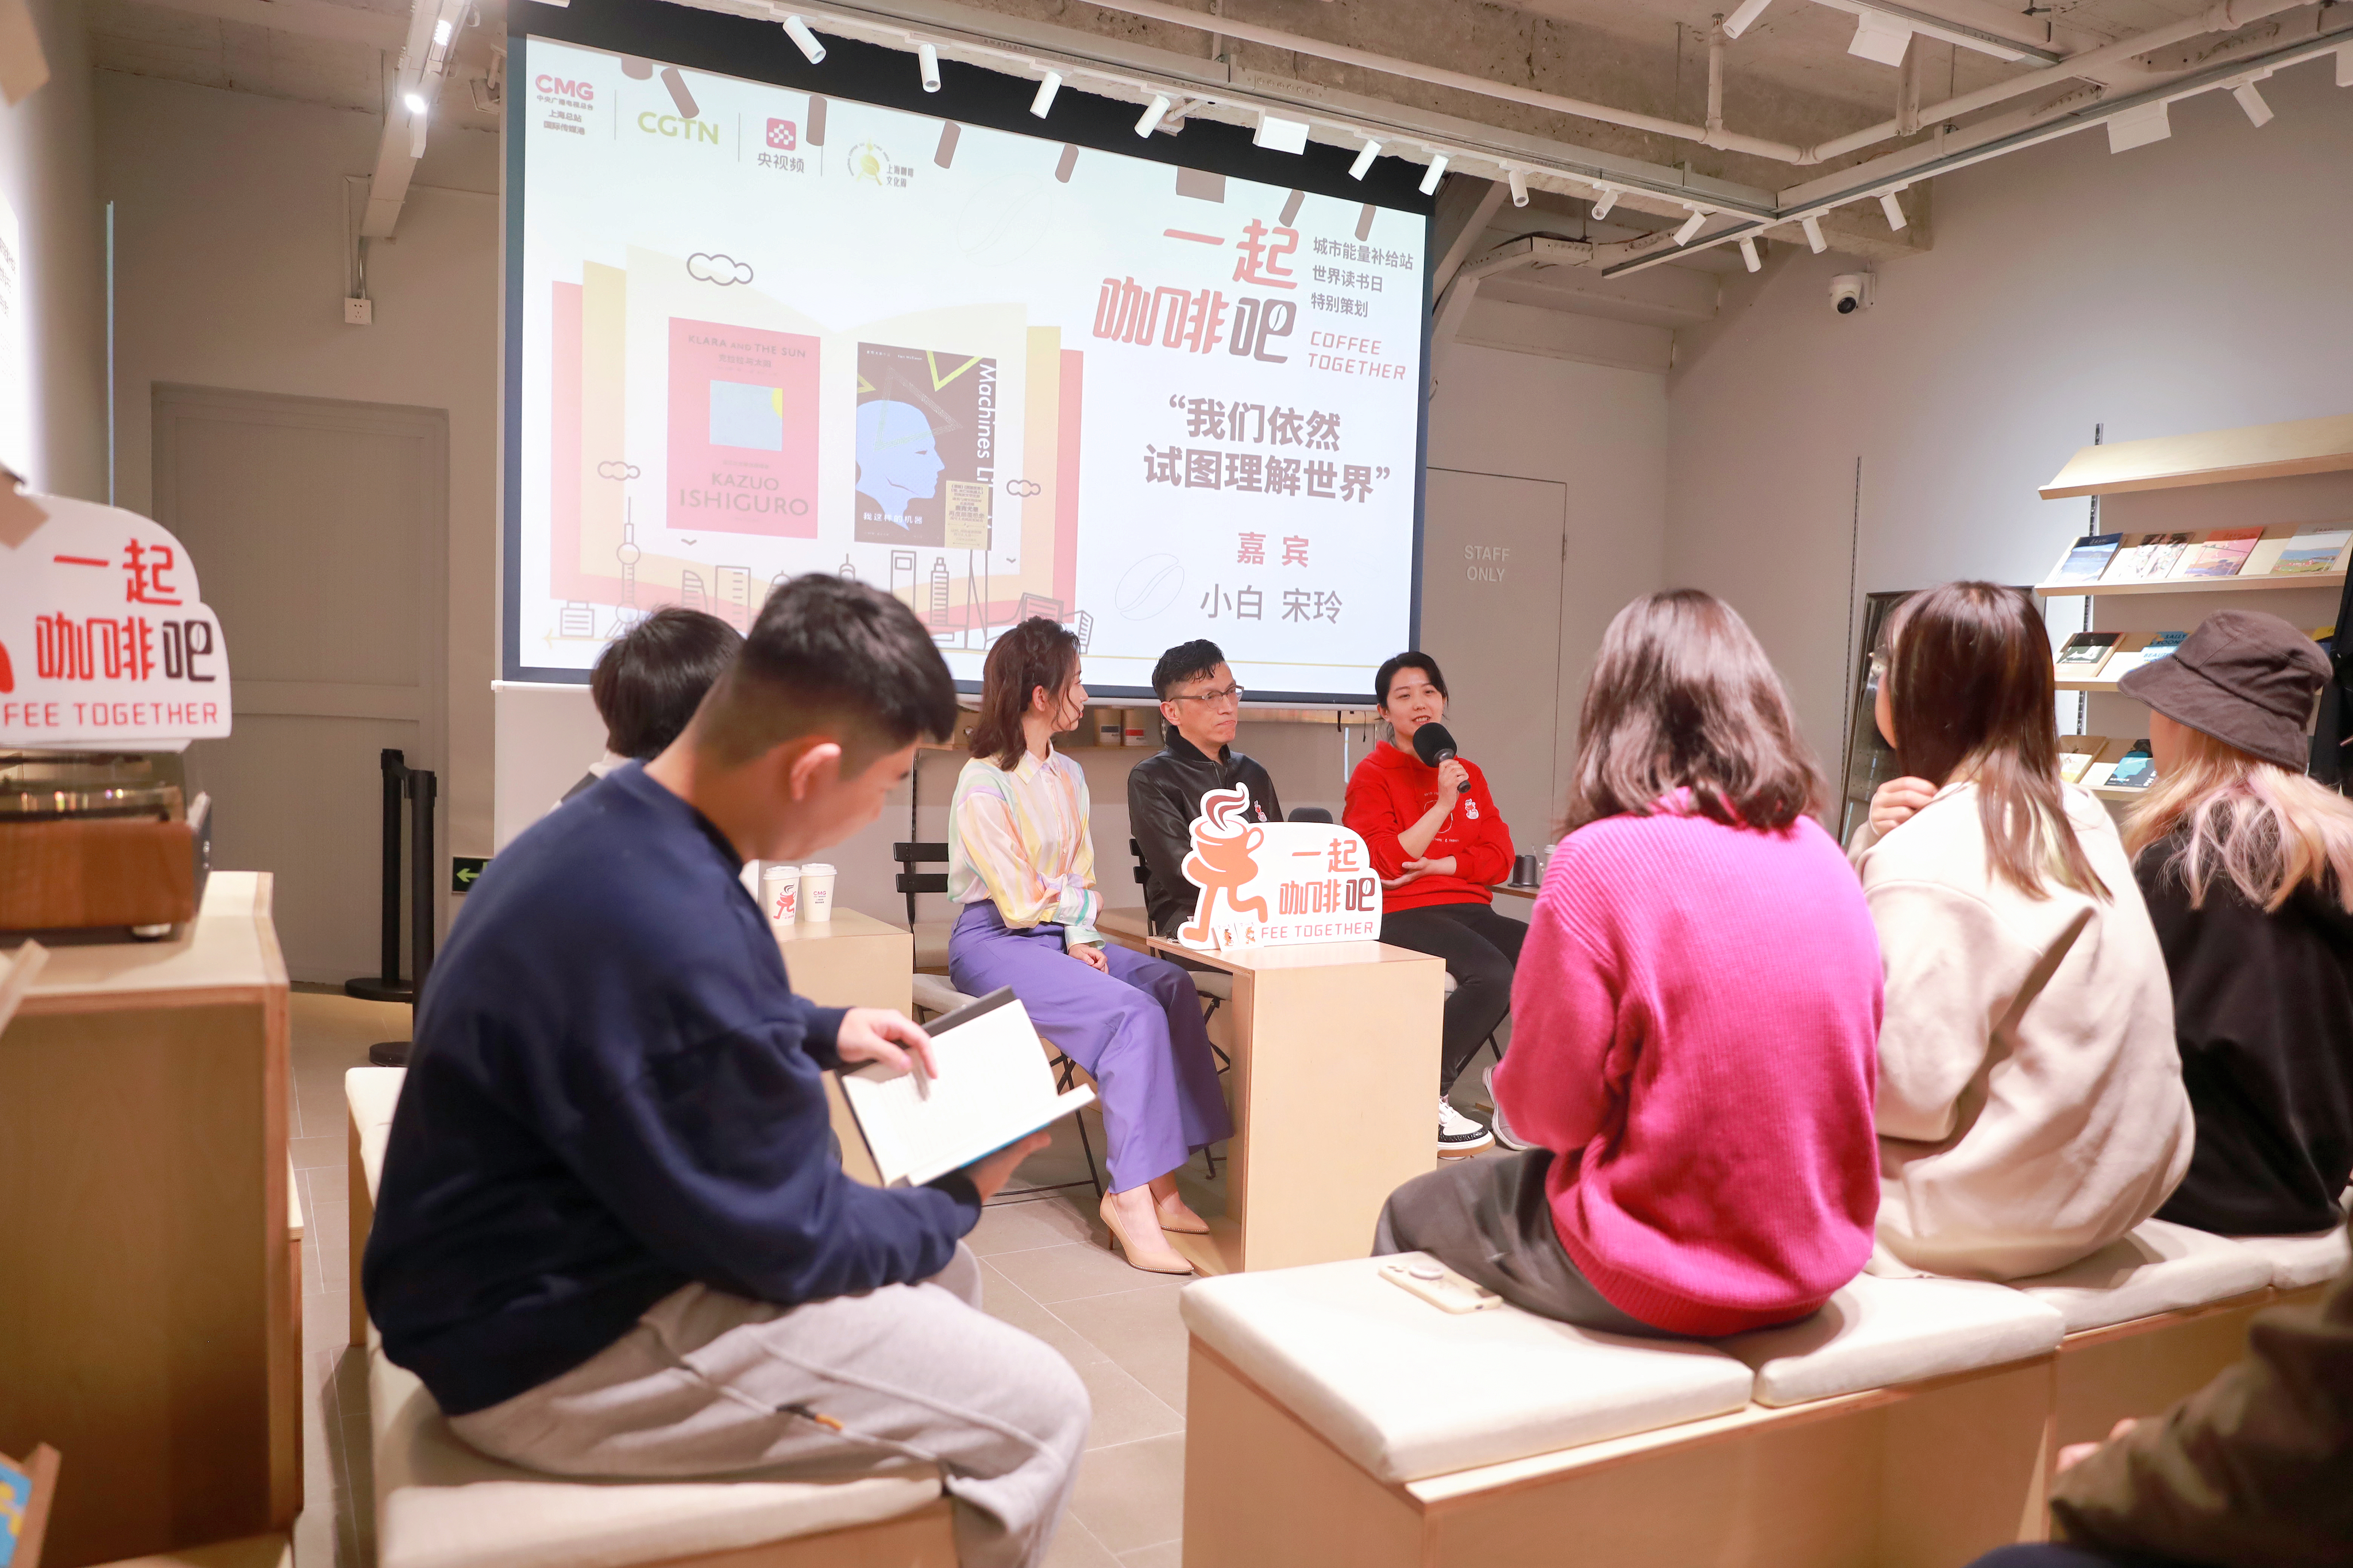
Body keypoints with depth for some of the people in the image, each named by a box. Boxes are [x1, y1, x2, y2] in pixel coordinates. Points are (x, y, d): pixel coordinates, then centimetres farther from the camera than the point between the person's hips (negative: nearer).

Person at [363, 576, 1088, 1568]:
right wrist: (957, 1201, -3)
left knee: (942, 1277, 19)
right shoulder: (671, 929, -33)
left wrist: (823, 1032, 14)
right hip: (557, 1349, -10)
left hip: (562, 1267, 10)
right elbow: (790, 1243, -21)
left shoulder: (616, 830, -1)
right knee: (1036, 1412, -12)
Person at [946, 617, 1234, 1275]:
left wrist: (1080, 942, -5)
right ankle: (1134, 1195, -23)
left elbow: (1081, 876, 13)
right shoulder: (983, 784, -11)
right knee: (1133, 1012, -27)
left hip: (1060, 935, 7)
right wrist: (1082, 902, 2)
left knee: (1170, 984, -18)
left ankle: (1160, 1180, -21)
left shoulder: (1068, 775, 14)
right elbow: (1022, 904, -14)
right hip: (993, 942, -7)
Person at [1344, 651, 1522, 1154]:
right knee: (1493, 975, -32)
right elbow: (1383, 863, -9)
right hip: (1403, 915, -5)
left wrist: (1437, 865, -7)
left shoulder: (1468, 774, 20)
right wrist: (1443, 803, -12)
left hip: (1469, 909, 5)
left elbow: (1499, 858, 10)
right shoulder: (1373, 775, 4)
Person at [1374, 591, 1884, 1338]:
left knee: (1410, 1213, 21)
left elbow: (1552, 1112, -14)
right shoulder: (1823, 856, -3)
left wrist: (1513, 1083, 9)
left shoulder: (1600, 861, -20)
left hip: (1666, 1269, -6)